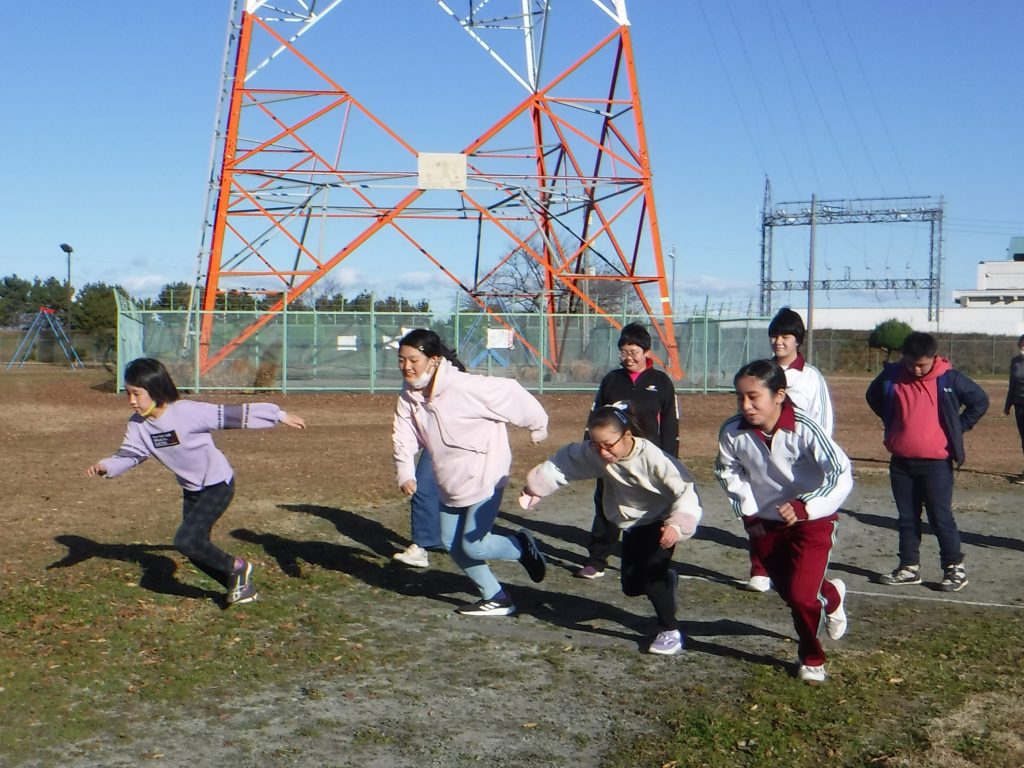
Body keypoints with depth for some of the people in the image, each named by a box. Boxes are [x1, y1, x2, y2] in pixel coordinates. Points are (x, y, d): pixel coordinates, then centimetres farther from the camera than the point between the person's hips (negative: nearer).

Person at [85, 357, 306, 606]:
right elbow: (128, 454, -7)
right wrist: (106, 466, -30)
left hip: (218, 485, -8)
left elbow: (234, 415, -24)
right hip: (191, 490, 8)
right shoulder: (139, 425, -5)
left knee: (186, 541, -19)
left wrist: (279, 415, -21)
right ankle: (241, 586, 27)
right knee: (195, 549, 9)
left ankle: (237, 568, 2)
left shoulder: (187, 412, -26)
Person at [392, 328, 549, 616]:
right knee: (452, 543, 10)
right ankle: (495, 598, 25)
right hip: (450, 484, 8)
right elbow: (404, 438, -1)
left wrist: (537, 426, -5)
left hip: (484, 477, -8)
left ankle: (522, 546, 19)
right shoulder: (409, 397, -4)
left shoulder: (464, 387, -27)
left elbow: (510, 395, -19)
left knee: (473, 546, -12)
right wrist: (406, 473, -18)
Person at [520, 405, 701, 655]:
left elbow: (686, 490, -33)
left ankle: (670, 632, -1)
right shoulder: (592, 453, -20)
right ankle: (666, 578, 39)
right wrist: (534, 488, -1)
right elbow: (563, 463, -4)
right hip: (632, 524, 6)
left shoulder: (652, 457, -34)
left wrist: (677, 525, -45)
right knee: (631, 586, 8)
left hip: (661, 522, -6)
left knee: (652, 578, -19)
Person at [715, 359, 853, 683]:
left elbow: (842, 474, -29)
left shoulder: (804, 429, -30)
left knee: (801, 595, -13)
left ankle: (812, 659, 18)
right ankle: (831, 595, 54)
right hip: (764, 523, 4)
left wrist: (805, 508, -39)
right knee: (789, 592, 17)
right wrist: (747, 510, -2)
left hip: (811, 521, -4)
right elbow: (728, 471, 2)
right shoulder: (732, 432, -19)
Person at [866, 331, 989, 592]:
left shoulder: (948, 379, -9)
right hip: (900, 463, 4)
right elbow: (873, 396, 19)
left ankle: (955, 568, 10)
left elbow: (980, 401, 3)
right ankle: (909, 567, 21)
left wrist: (956, 428, 1)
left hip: (936, 463, -4)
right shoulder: (891, 375, -2)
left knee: (941, 518, -1)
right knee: (907, 518, 12)